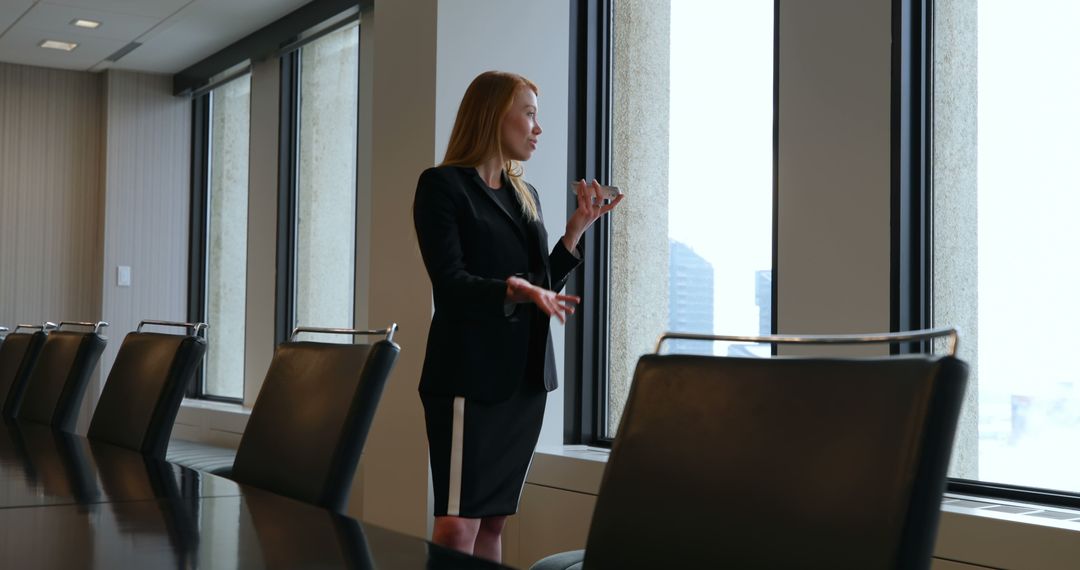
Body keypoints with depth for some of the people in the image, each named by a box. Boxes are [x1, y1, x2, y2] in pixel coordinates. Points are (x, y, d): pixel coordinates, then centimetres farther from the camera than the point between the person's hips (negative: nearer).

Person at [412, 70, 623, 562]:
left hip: (525, 374, 7)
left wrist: (577, 229, 8)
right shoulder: (443, 185, -4)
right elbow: (449, 283, -15)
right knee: (457, 526, -10)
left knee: (494, 521, 9)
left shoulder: (525, 194, 17)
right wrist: (515, 289, -31)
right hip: (470, 374, -7)